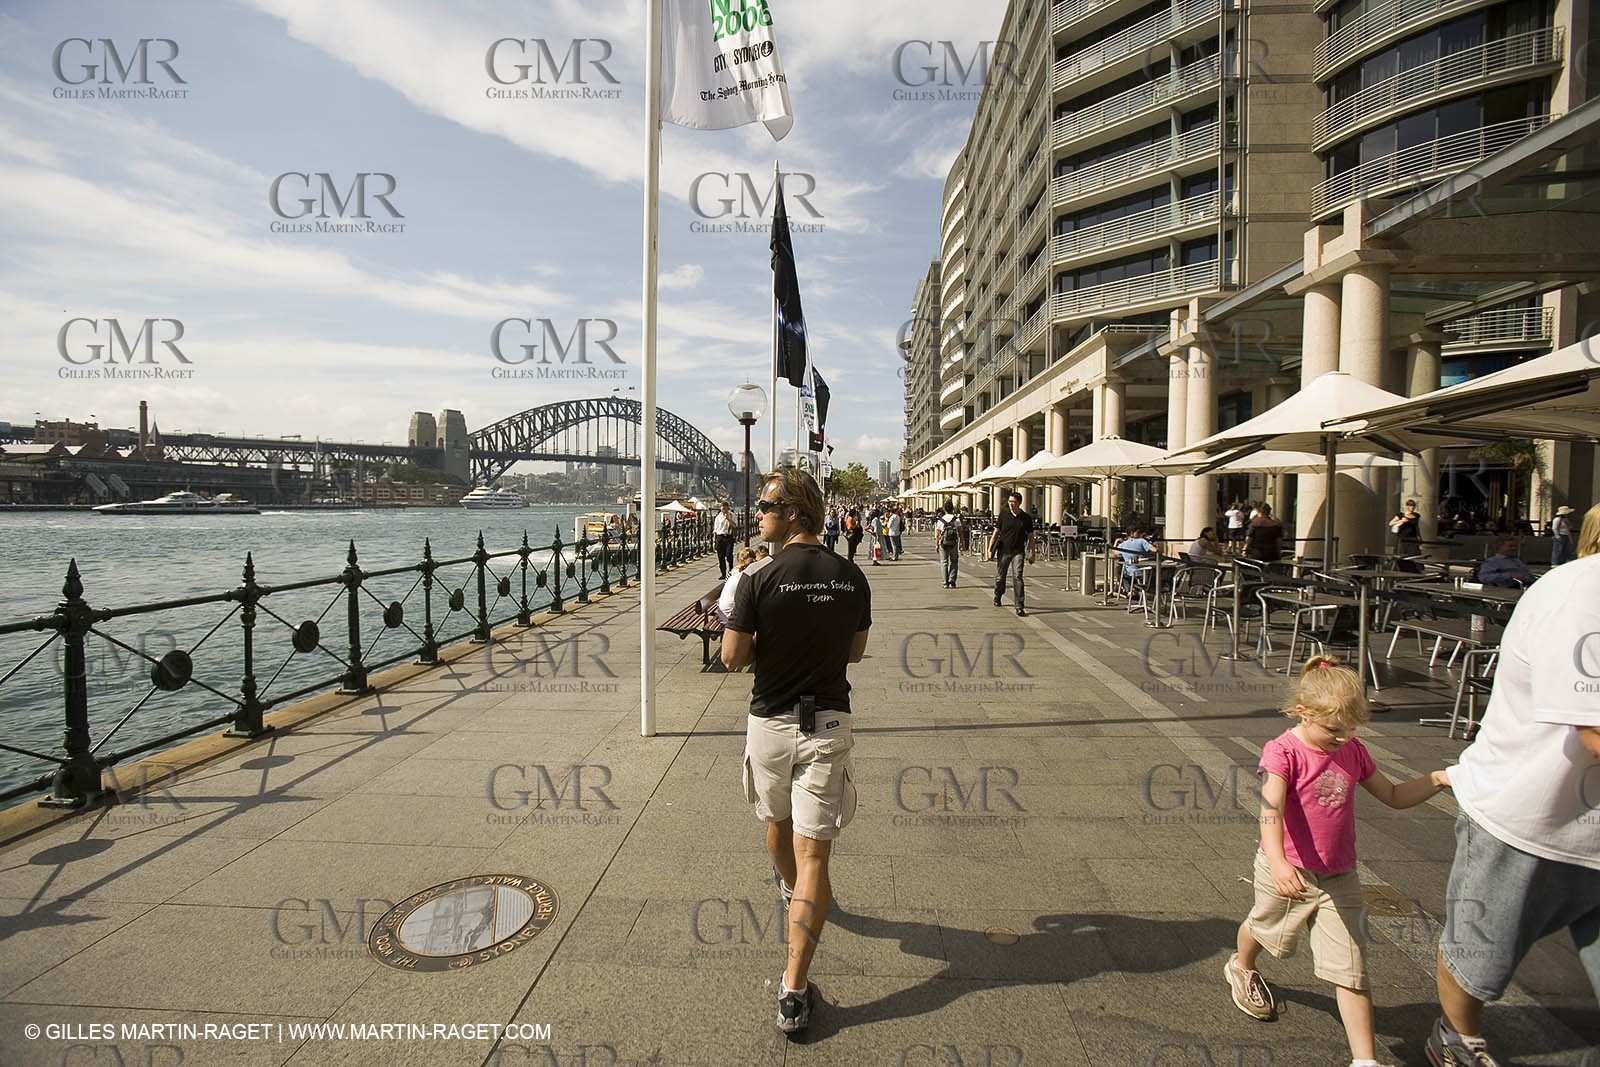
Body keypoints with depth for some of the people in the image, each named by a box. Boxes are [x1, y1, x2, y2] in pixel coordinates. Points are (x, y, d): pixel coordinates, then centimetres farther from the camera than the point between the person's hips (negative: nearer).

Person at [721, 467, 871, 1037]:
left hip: (770, 721, -1)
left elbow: (732, 657, -10)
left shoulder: (760, 581, -15)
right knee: (814, 853, 2)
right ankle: (794, 991, 1)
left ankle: (791, 891, 55)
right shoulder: (852, 578, -3)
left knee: (777, 821, 27)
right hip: (828, 722, 1)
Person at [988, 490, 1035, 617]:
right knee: (1000, 577, 10)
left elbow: (1030, 537, 9)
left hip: (1018, 551, -1)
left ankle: (1019, 606, -13)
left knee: (1017, 577, -12)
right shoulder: (1003, 515, 0)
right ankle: (997, 597, 38)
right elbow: (995, 532, 4)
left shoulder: (1026, 518, 1)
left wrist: (1032, 554, 8)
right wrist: (990, 549, -2)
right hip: (1003, 550, 1)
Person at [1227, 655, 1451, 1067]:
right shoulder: (1283, 751, -23)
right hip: (1288, 873, -3)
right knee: (1265, 927, 24)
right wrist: (1278, 862, -50)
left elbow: (1394, 795, 12)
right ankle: (1241, 967, 55)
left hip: (1339, 878, 4)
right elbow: (1271, 809, -36)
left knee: (1351, 968, 1)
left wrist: (1436, 779, -4)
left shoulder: (1353, 752, -3)